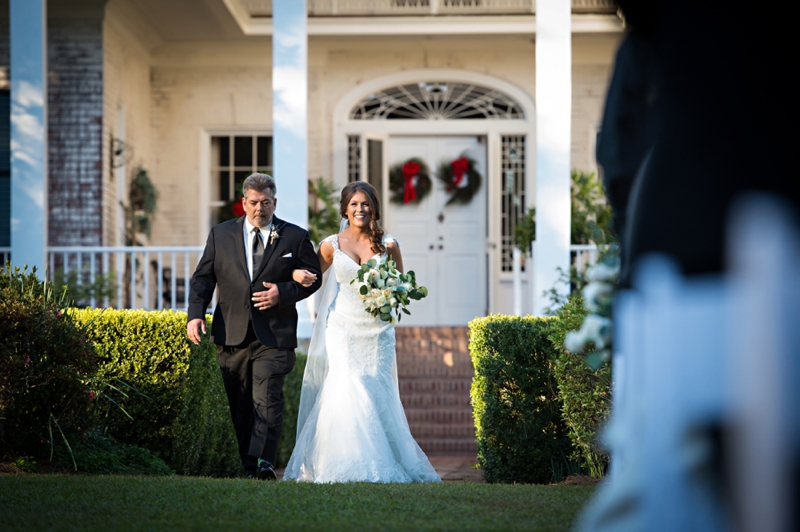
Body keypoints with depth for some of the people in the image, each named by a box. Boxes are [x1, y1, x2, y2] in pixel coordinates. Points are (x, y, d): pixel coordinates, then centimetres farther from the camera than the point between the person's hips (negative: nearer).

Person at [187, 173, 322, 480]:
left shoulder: (295, 237, 5)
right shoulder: (220, 235, 10)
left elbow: (312, 277, 8)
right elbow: (203, 278, 9)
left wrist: (283, 293, -10)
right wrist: (195, 314, -6)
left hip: (274, 336, -3)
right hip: (232, 335, 3)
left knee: (267, 399, -15)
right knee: (240, 404, 8)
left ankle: (264, 463, -21)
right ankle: (247, 465, 15)